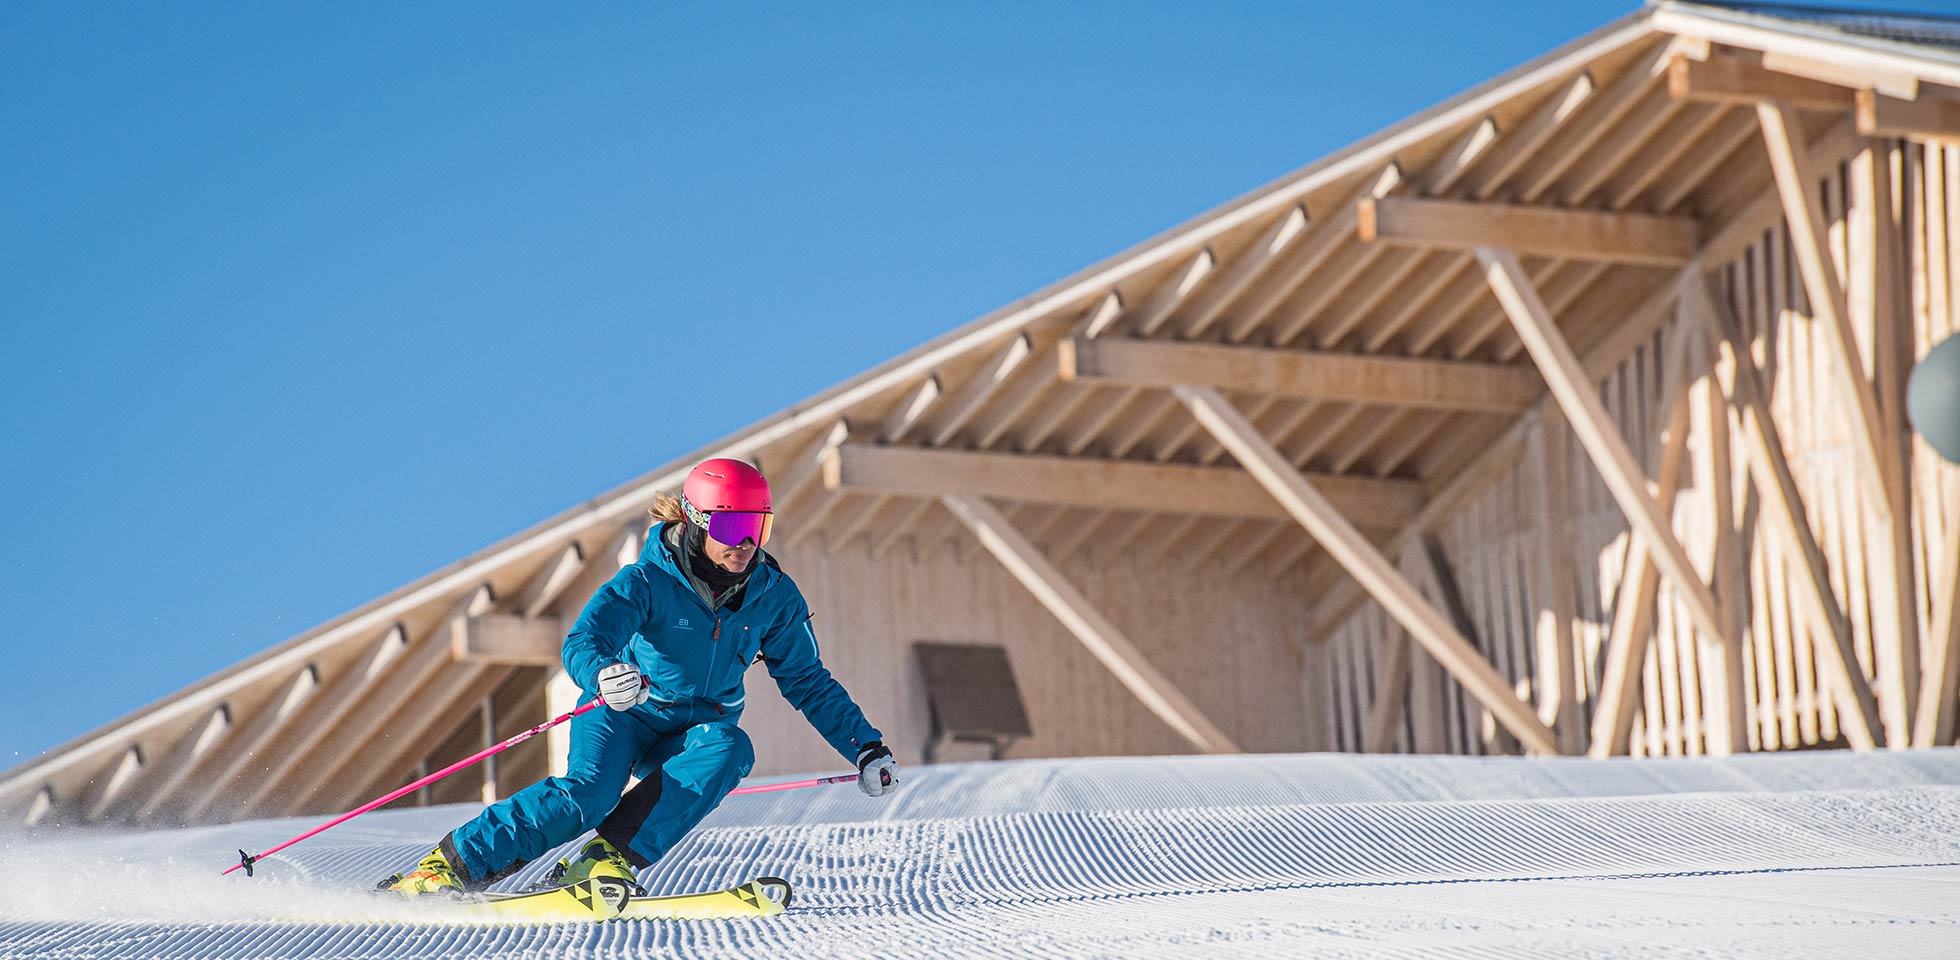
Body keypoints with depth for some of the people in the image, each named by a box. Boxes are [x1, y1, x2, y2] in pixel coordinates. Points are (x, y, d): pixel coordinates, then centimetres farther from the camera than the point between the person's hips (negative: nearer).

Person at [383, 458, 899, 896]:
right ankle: (450, 865, -22)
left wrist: (866, 747, 0)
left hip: (698, 729, 3)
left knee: (730, 750, -33)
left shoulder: (774, 597, -6)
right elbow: (583, 641, -31)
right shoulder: (648, 582, -18)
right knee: (588, 792, -32)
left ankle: (610, 859, -36)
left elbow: (808, 682, 6)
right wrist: (602, 676, -55)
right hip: (624, 715, -3)